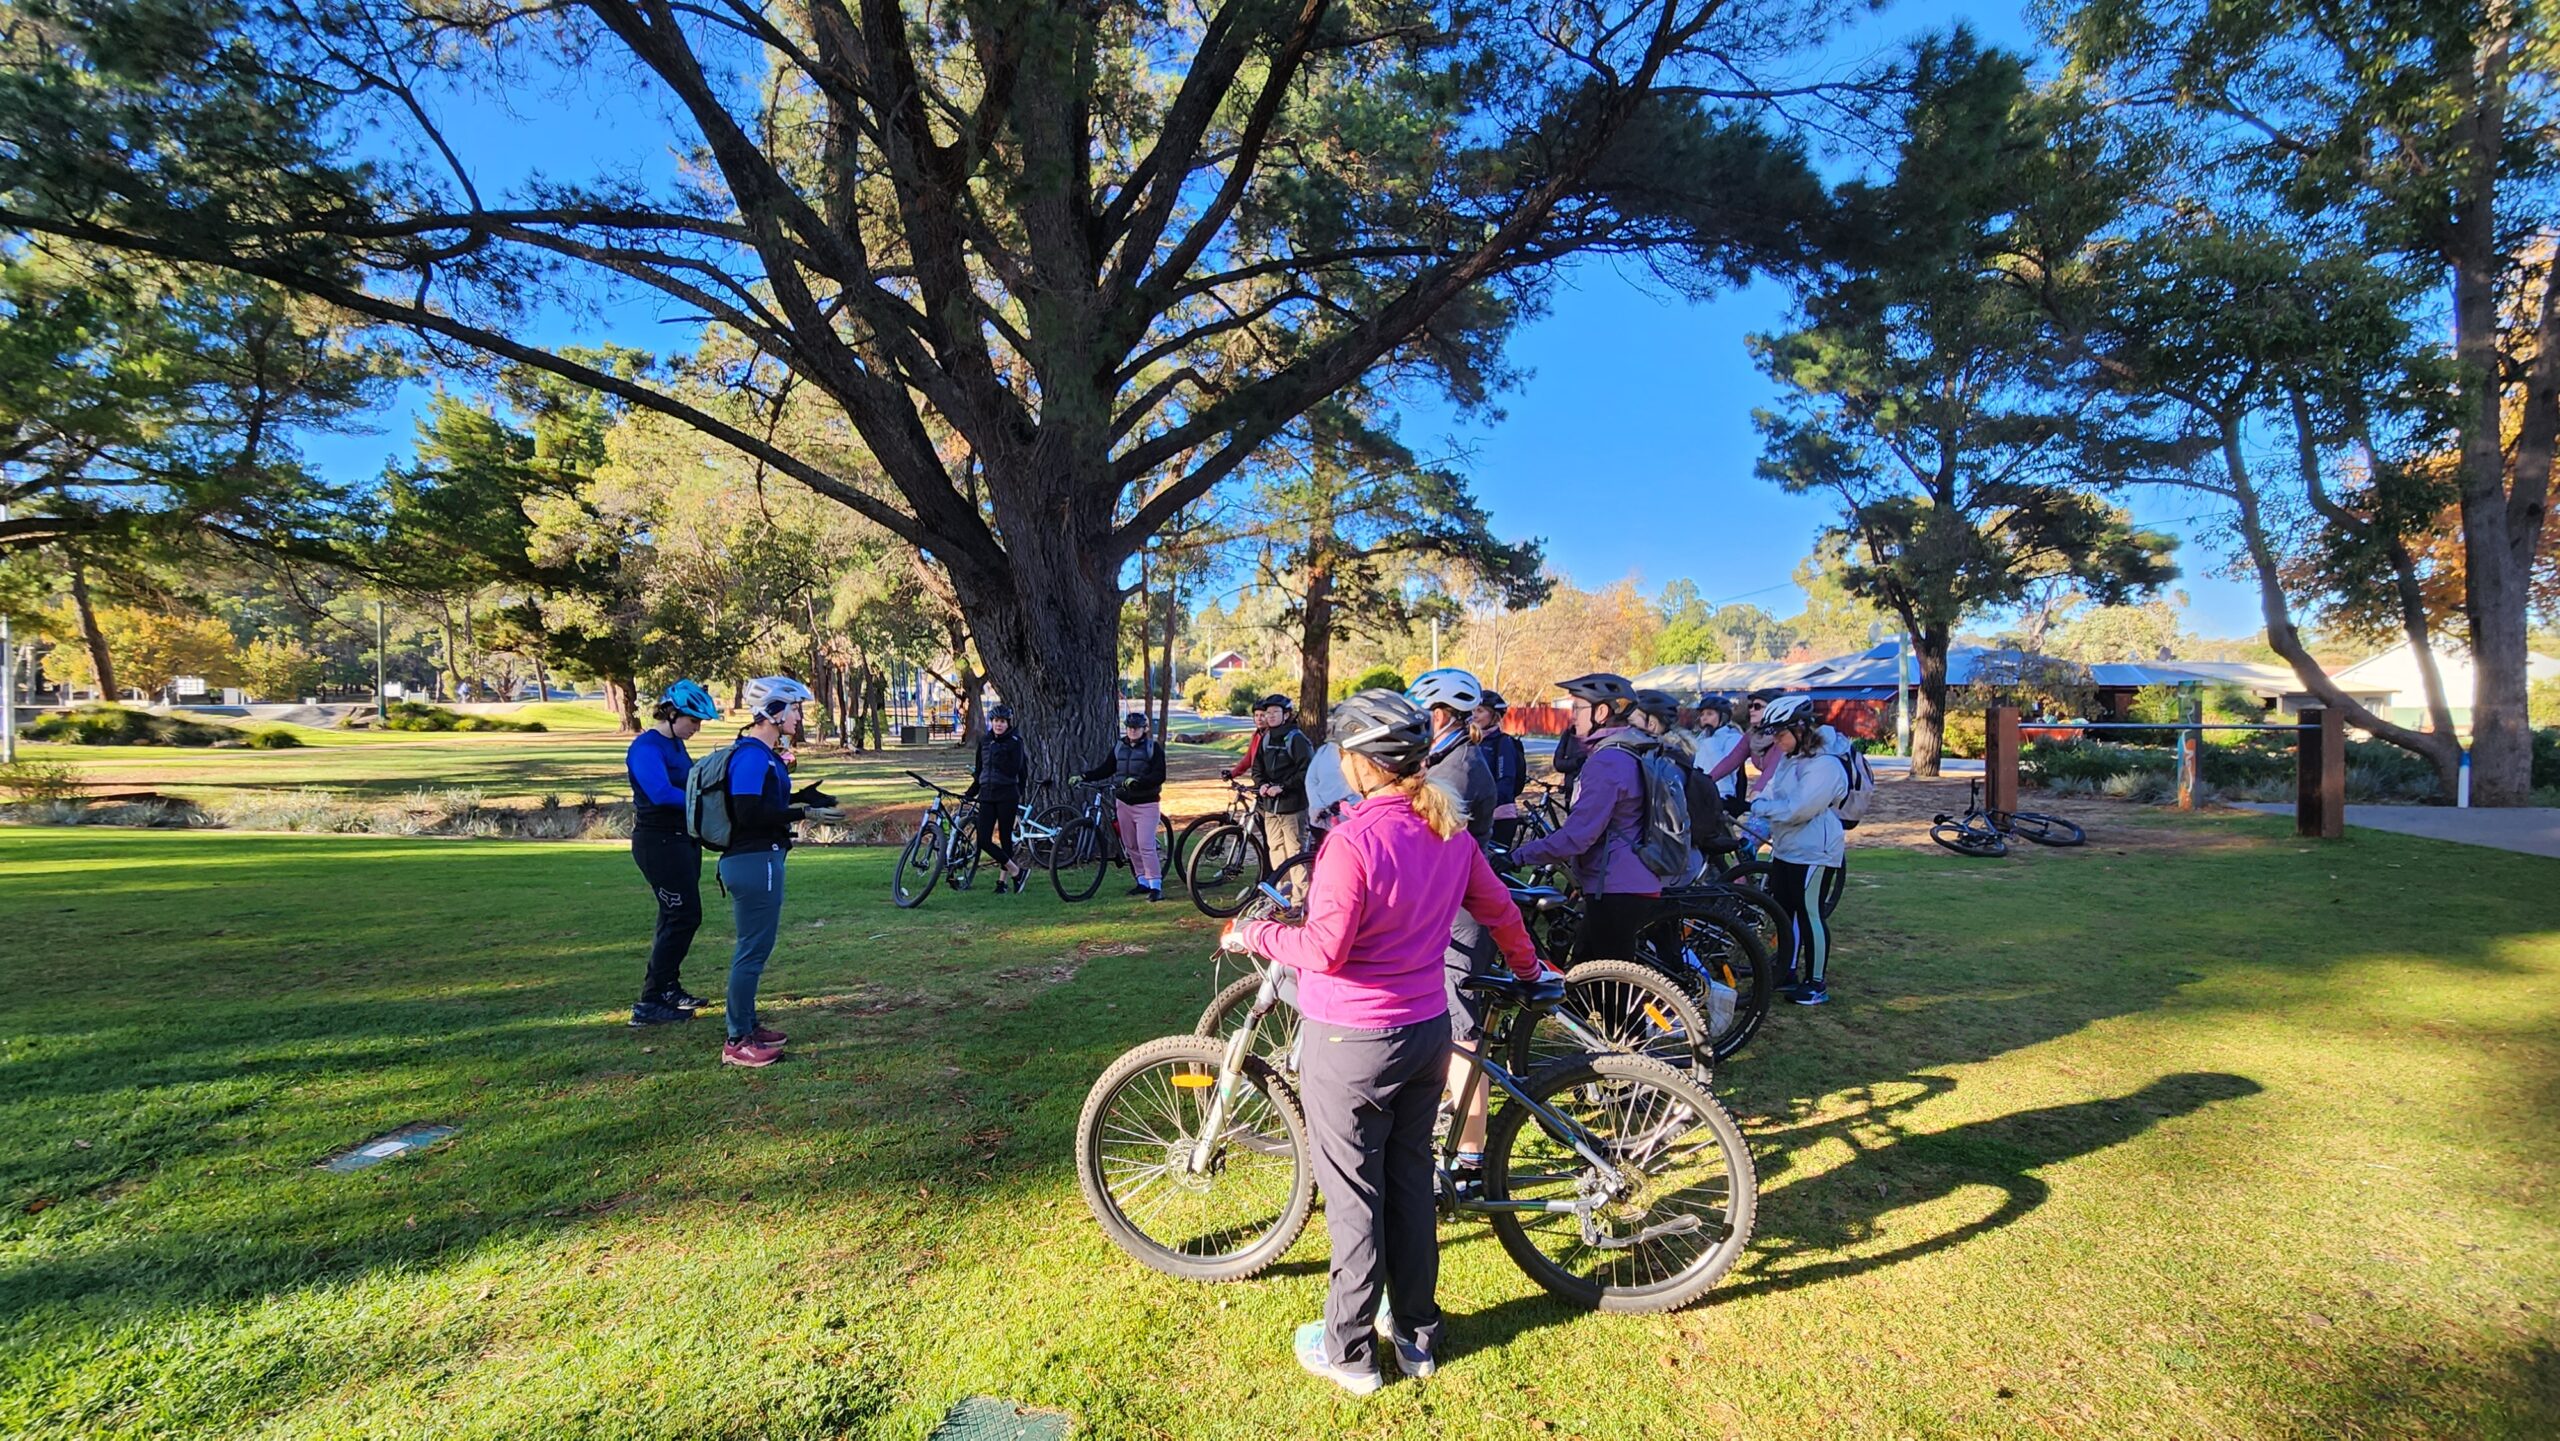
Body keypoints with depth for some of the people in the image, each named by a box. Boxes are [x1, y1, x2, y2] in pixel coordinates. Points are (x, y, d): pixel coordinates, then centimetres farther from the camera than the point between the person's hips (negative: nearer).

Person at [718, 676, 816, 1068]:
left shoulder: (763, 754, 14)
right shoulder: (752, 756, -17)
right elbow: (749, 813, -24)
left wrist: (803, 801, 5)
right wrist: (801, 814, -19)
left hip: (757, 859, 11)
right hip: (755, 861, -11)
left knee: (754, 947, 18)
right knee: (753, 950, -2)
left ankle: (746, 1025, 30)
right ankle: (738, 1042, 7)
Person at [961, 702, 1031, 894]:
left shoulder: (1014, 742, -4)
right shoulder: (984, 741, 12)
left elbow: (1013, 770, -12)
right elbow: (980, 770, 18)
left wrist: (997, 756, -15)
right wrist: (971, 792, 15)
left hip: (1007, 795, -5)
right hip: (987, 795, 5)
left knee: (1005, 838, 1)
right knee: (983, 841, -4)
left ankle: (1003, 880, 15)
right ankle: (1017, 872, 7)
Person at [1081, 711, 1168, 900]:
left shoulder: (1153, 747, -5)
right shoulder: (1119, 747, 10)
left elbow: (1159, 776, -13)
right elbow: (1105, 770, 11)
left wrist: (1137, 781, -26)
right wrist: (1084, 777, -4)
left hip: (1146, 803, -5)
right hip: (1124, 802, 6)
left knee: (1145, 846, -13)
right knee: (1130, 846, 9)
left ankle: (1156, 886, -9)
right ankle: (1143, 881, 20)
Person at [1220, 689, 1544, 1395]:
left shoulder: (1353, 840, -23)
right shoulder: (1448, 830, 0)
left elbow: (1325, 949, -26)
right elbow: (1498, 908, 12)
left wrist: (1253, 934, -10)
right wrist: (1527, 967, 30)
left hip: (1351, 1043, -7)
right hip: (1426, 1030, 7)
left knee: (1354, 1195, 8)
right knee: (1411, 1180, 19)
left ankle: (1348, 1349, 24)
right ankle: (1417, 1333, 34)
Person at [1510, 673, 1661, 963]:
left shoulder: (1607, 762, -20)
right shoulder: (1628, 753, 13)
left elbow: (1576, 835, -25)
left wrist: (1516, 857, -20)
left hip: (1617, 892, -10)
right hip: (1635, 885, 10)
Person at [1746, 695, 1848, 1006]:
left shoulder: (1824, 764, -20)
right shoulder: (1788, 759, 10)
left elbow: (1798, 809, -27)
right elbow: (1770, 791, 8)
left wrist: (1759, 807, -14)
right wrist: (1758, 821, -11)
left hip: (1811, 851, -10)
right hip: (1785, 847, 10)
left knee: (1809, 914, -1)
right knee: (1783, 910, 16)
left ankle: (1817, 983, 10)